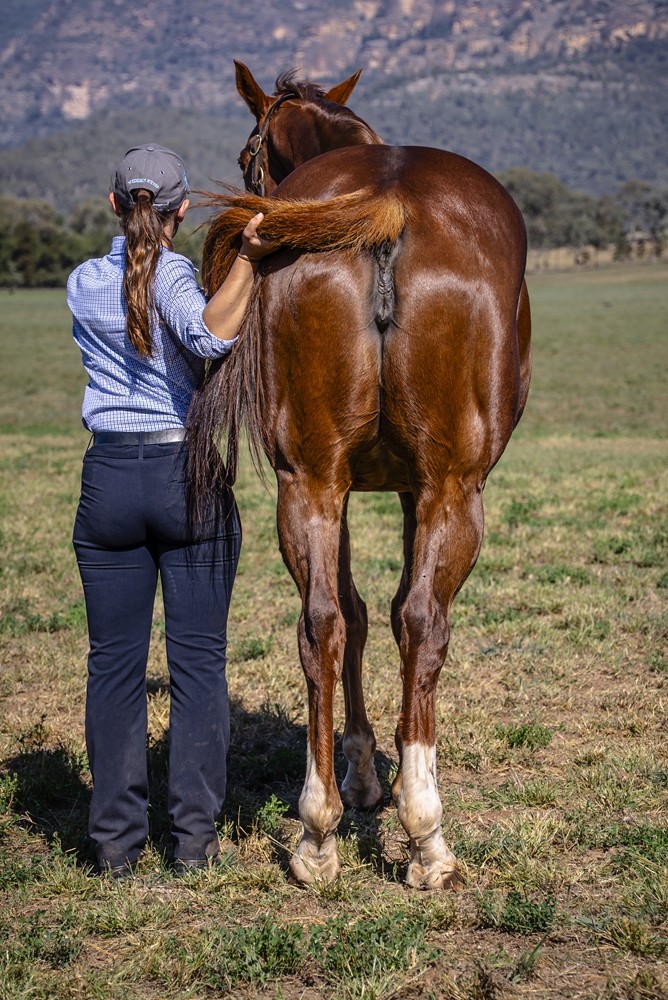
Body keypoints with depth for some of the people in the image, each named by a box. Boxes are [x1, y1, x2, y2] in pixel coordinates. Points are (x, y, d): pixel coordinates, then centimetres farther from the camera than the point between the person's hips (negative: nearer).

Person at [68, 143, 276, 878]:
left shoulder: (83, 285, 4)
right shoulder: (174, 276, -8)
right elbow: (209, 336, -29)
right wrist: (247, 259, -26)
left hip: (109, 479, 3)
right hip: (190, 474, -3)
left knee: (114, 661, 8)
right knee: (197, 659, 4)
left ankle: (116, 842, 10)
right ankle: (193, 837, 7)